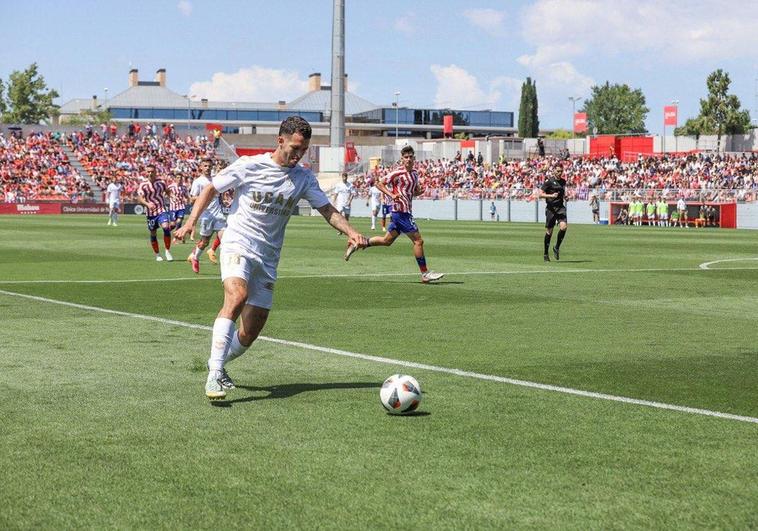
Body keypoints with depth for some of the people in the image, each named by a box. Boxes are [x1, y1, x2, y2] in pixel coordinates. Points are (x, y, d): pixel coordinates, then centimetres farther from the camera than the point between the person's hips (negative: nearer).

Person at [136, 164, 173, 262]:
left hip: (161, 210, 0)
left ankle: (167, 251, -9)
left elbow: (166, 191, 21)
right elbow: (139, 198, -17)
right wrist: (147, 204, -33)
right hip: (150, 212, 0)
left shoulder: (161, 182, 1)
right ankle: (157, 255, 23)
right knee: (153, 233, 6)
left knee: (166, 227, -21)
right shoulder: (143, 184, -8)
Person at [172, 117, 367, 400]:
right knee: (237, 295, -33)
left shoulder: (304, 178, 7)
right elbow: (211, 189, 2)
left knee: (251, 332, 2)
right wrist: (191, 221, -11)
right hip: (237, 245, -5)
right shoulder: (249, 166, -5)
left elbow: (328, 211, 6)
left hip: (268, 258, 5)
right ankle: (214, 376, -34)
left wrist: (352, 232, -12)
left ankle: (217, 364, 32)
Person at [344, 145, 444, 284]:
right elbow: (379, 184, -7)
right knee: (418, 240, -8)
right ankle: (425, 274, -2)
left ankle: (357, 244, 25)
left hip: (404, 212, 9)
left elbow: (415, 191, 26)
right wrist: (392, 195, -19)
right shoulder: (398, 174, -11)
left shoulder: (414, 174, 14)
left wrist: (419, 191, 3)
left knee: (387, 240, 17)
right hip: (401, 211, -9)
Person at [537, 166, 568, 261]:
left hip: (560, 207, 4)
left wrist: (564, 197, 9)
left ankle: (557, 248, 3)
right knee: (549, 231, 1)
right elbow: (540, 194, -9)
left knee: (564, 226, -17)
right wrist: (551, 195, -23)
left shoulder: (563, 181, 13)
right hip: (551, 208, -4)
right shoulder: (549, 181, -6)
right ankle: (546, 254, 14)